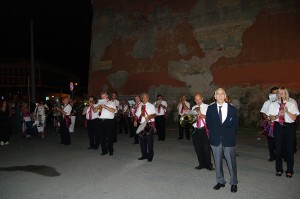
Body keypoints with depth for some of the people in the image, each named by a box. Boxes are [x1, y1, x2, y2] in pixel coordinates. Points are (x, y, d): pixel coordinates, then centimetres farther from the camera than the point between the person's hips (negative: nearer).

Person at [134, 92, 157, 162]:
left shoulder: (151, 106, 2)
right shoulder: (140, 107, 15)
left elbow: (155, 114, -10)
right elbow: (137, 115, 17)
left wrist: (149, 117, -29)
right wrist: (135, 121, -2)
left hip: (149, 125, -5)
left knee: (149, 141, -3)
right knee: (142, 140, 9)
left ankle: (150, 156, 9)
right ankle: (144, 155, 23)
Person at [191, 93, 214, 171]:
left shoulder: (206, 107, 0)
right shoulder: (193, 108, 13)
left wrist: (201, 114, -22)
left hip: (203, 130, -4)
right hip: (195, 130, 4)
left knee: (206, 148, -1)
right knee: (198, 148, 9)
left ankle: (208, 165, 14)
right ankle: (202, 164, 23)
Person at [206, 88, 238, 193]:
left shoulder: (232, 109, -1)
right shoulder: (210, 108, 2)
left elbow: (235, 126, 2)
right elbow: (208, 124, 6)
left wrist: (230, 135, -3)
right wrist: (214, 132, -1)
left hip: (228, 140, -1)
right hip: (215, 140, 2)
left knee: (231, 162, 7)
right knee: (217, 162, 12)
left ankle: (234, 183, 25)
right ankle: (220, 181, 29)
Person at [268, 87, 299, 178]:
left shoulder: (292, 104, 4)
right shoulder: (273, 105, 6)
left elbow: (294, 117, -3)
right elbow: (271, 117, 2)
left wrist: (287, 111, -16)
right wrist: (278, 115, -16)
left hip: (289, 127, 0)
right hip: (278, 127, 1)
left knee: (290, 149, 3)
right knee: (278, 148, 5)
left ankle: (289, 170, 18)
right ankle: (279, 169, 19)